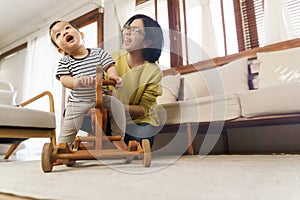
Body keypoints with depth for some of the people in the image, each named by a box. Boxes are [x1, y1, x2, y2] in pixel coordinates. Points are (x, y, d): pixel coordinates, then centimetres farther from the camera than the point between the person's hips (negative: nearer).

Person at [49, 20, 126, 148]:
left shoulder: (98, 53, 3)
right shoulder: (65, 62, 2)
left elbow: (109, 66, -4)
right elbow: (64, 80, -11)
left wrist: (113, 76, -30)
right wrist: (77, 81, -35)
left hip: (100, 98, 0)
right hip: (78, 103, 0)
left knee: (117, 105, -19)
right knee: (68, 129, -3)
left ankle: (119, 138, -1)